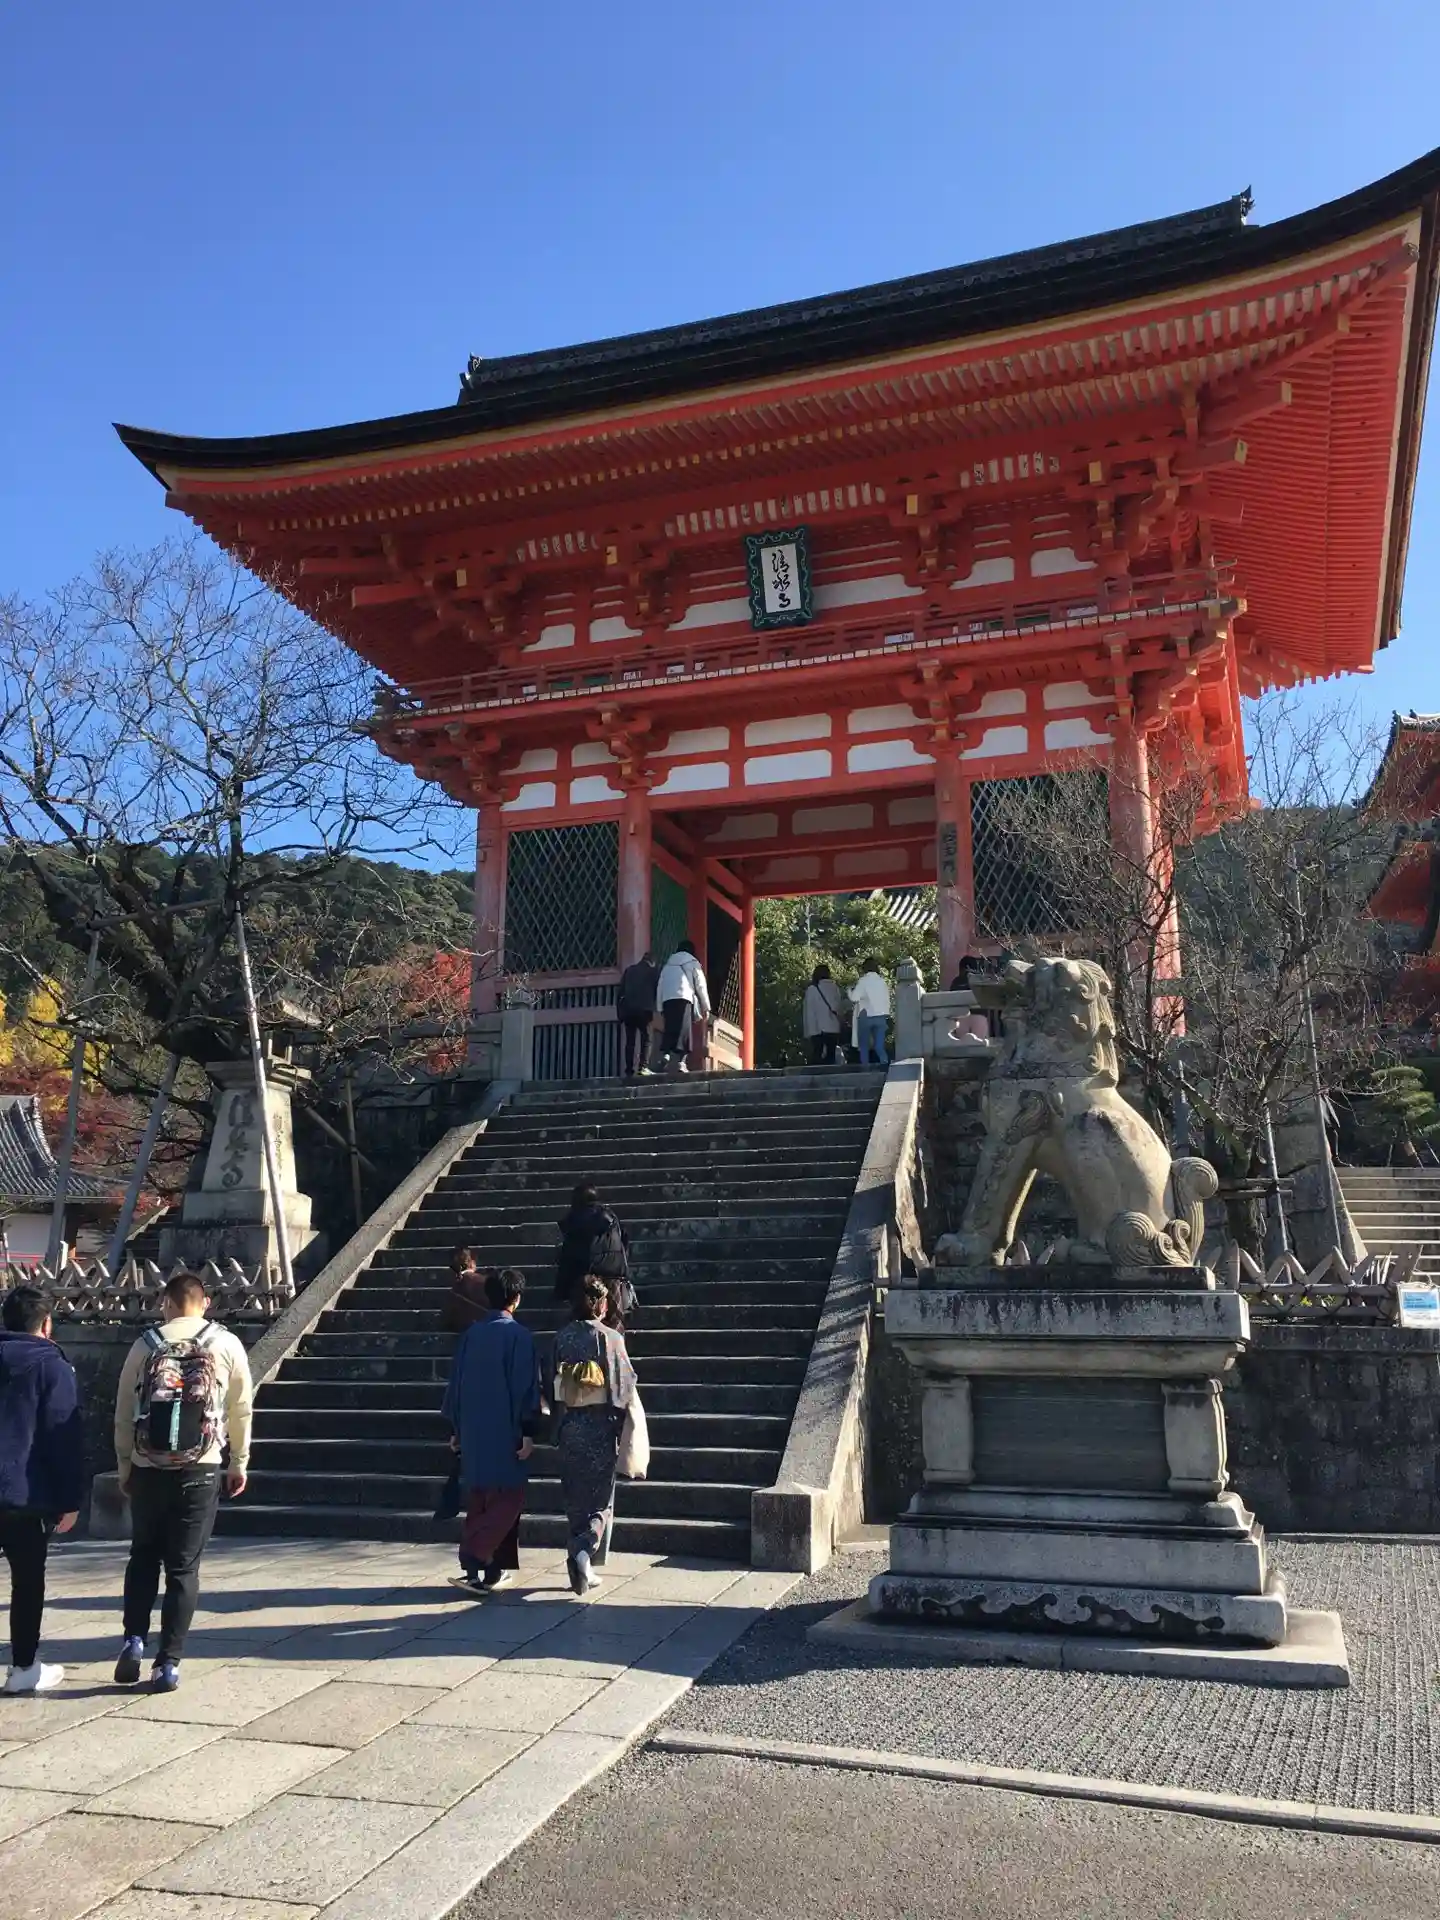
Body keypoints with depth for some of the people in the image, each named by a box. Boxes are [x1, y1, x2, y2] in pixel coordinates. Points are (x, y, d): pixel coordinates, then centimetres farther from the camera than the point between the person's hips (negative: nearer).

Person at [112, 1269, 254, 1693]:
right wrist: (238, 1463, 14)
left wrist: (124, 1467, 15)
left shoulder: (145, 1345, 1)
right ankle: (168, 1663, 5)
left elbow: (124, 1412, 4)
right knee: (184, 1566, 5)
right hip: (201, 1470, -1)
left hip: (148, 1469, 1)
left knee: (143, 1557, 20)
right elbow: (240, 1411, 3)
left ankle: (134, 1641, 10)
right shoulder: (227, 1345, -1)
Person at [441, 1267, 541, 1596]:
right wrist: (529, 1433, -10)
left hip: (473, 1433, 5)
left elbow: (455, 1383, 9)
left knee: (478, 1502, 14)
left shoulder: (470, 1334, 5)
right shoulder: (520, 1336, -10)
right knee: (507, 1500, 2)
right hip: (507, 1436, -5)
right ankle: (474, 1562, -11)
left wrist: (456, 1429, 18)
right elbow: (528, 1387, -13)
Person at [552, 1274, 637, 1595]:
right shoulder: (609, 1337, -10)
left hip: (569, 1427, 4)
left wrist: (558, 1425, 16)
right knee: (600, 1497, 7)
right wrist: (623, 1427, 0)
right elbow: (623, 1385, -10)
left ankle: (579, 1570, 16)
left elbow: (552, 1386, 6)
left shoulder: (562, 1338, 0)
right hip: (599, 1426, -3)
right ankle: (586, 1550, -15)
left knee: (574, 1499, 13)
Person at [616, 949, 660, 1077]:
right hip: (644, 1009, -3)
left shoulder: (629, 970, 17)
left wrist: (619, 1011, 13)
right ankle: (643, 1066, -13)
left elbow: (620, 992, 12)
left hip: (628, 1009, 3)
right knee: (645, 1039, 1)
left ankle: (629, 1070, 0)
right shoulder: (654, 971, 9)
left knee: (629, 1041, 5)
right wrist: (655, 1009, 17)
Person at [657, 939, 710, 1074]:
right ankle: (681, 1061, -17)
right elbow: (700, 986, 10)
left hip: (667, 1000, 4)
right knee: (683, 1032, -7)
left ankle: (665, 1054, -17)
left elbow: (660, 987, 19)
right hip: (683, 999, -4)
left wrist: (660, 1008, 17)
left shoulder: (667, 965, 27)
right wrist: (706, 1007, 14)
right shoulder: (693, 962, 16)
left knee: (670, 1031, 4)